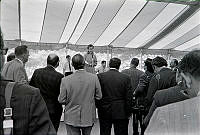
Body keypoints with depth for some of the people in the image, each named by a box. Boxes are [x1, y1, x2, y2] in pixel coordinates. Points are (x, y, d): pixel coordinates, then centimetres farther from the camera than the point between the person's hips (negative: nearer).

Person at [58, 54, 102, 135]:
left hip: (72, 118, -2)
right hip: (89, 117, 2)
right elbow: (99, 96, -4)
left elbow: (61, 100, -10)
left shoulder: (65, 80, -16)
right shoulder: (94, 78, -12)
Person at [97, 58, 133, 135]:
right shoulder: (126, 78, -7)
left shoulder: (100, 76, -6)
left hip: (104, 112, 1)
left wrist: (99, 107, 12)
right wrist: (128, 113, 5)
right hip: (120, 112, 0)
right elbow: (129, 97, -5)